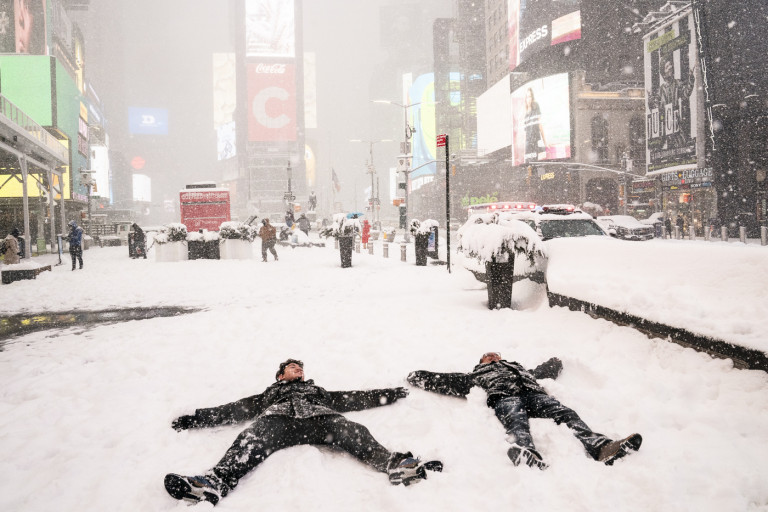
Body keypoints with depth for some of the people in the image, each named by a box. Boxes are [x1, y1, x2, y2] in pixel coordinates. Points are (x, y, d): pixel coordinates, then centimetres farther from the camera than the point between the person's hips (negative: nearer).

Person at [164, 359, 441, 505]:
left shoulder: (317, 390, 44)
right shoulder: (270, 393, 41)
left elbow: (354, 399, 38)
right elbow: (236, 409, 32)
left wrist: (388, 394, 32)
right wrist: (197, 418, 21)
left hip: (319, 417, 1)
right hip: (277, 418, -1)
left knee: (354, 433, -30)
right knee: (251, 441, -36)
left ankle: (396, 464, -54)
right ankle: (216, 482, -62)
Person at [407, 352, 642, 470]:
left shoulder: (518, 367, 46)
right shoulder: (476, 375, 34)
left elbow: (544, 371, 52)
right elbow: (447, 381, 28)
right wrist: (417, 377, 25)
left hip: (534, 393, 4)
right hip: (504, 397, -4)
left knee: (566, 413, -25)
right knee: (517, 422, -39)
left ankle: (601, 447, -49)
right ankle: (525, 452, -73)